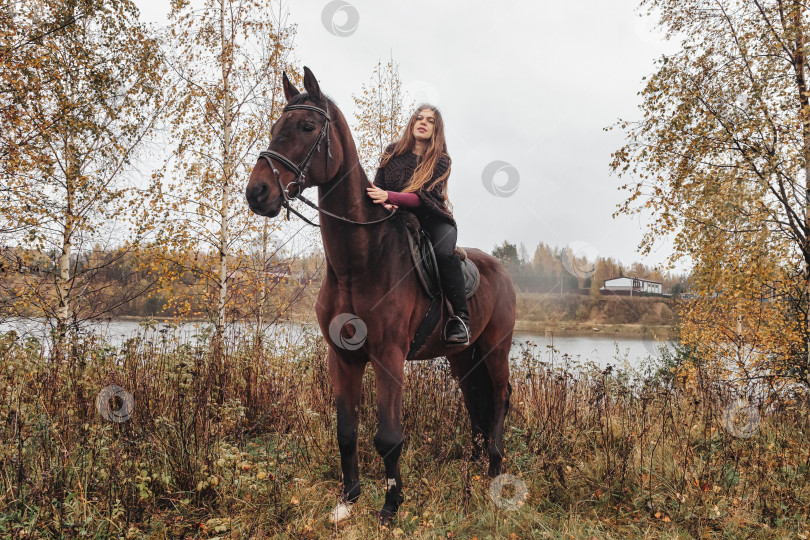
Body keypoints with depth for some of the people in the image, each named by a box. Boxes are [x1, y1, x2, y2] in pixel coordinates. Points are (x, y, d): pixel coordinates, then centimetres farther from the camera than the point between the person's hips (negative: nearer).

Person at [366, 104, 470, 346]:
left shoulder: (440, 161, -3)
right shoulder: (392, 152, 7)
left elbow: (424, 197, -17)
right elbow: (377, 186, 7)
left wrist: (389, 197, -33)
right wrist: (384, 205, -16)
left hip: (433, 220, -3)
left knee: (443, 252, -35)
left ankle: (460, 317, -25)